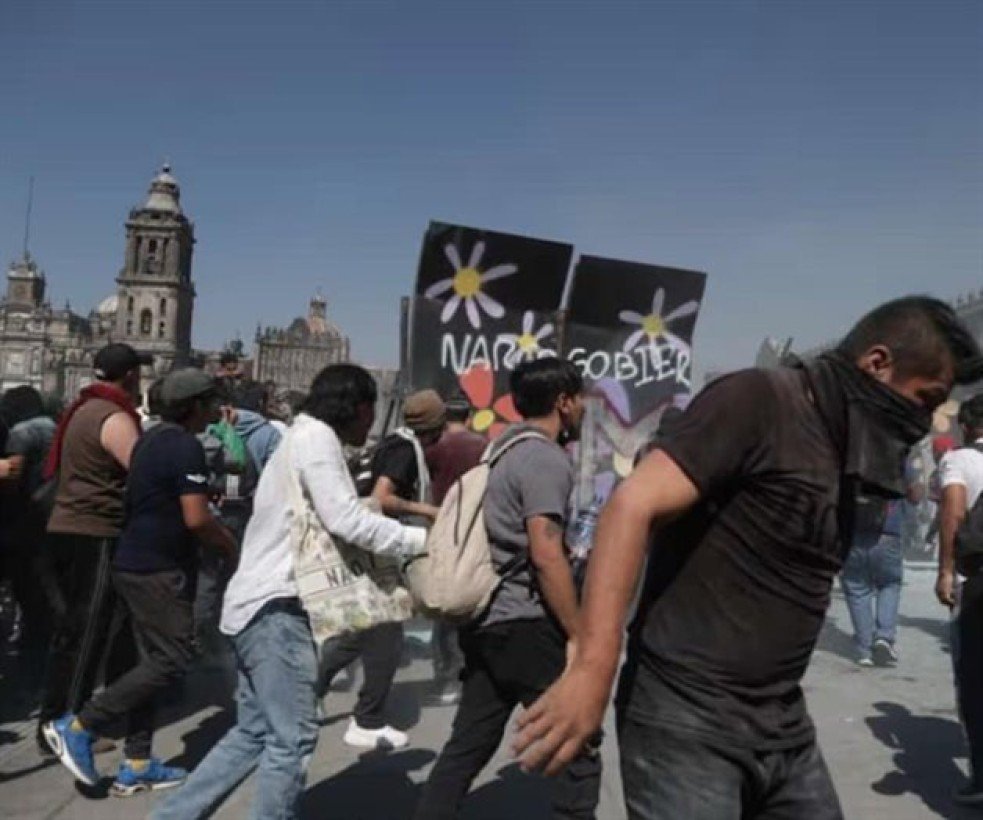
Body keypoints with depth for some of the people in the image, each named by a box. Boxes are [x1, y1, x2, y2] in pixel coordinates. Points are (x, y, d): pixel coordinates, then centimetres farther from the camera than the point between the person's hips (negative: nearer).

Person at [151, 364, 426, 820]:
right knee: (292, 740, -5)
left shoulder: (301, 438, 20)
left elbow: (329, 525, 16)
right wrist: (423, 539, -10)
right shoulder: (316, 436, -10)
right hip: (275, 606, -10)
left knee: (253, 734, 15)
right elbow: (347, 522, -19)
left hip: (264, 603, 10)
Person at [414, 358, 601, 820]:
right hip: (525, 626, -9)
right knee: (577, 747, 2)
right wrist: (579, 636, -16)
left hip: (485, 622, 9)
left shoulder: (504, 450, 16)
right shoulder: (546, 458, -14)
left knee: (467, 747, 14)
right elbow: (545, 555, -21)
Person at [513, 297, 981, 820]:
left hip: (782, 726, 8)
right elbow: (633, 504, -22)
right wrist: (593, 670, -29)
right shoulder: (758, 400, -12)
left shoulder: (846, 450, 13)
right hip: (684, 719, -8)